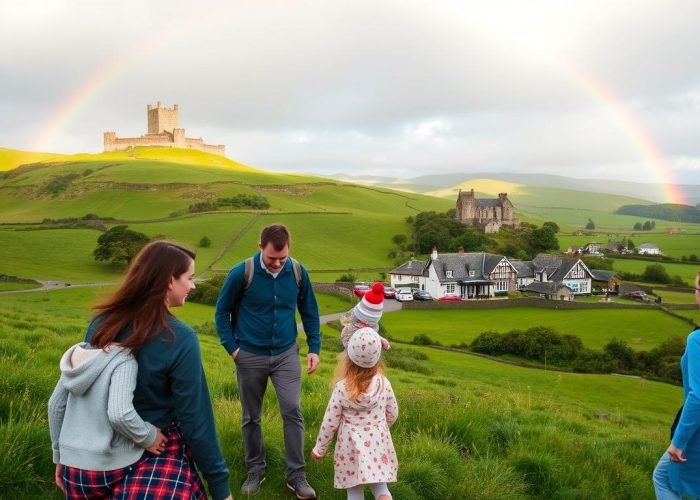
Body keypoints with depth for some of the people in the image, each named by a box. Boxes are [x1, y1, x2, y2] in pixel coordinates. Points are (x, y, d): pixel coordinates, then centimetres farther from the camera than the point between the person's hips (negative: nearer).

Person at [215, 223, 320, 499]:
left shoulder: (298, 272, -8)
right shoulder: (241, 273, -15)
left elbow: (310, 312, 5)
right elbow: (222, 311, -2)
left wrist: (314, 348, 1)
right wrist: (232, 348, -6)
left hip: (286, 354, 1)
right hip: (250, 356, -1)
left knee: (292, 412, -3)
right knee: (250, 417, 10)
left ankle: (296, 475, 10)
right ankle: (255, 470, 29)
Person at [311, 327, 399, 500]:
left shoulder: (342, 387, -13)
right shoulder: (383, 383, -7)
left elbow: (330, 422, -7)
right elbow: (392, 414, 7)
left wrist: (319, 449, 7)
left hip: (352, 446, -2)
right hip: (378, 443, 2)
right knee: (378, 484, 17)